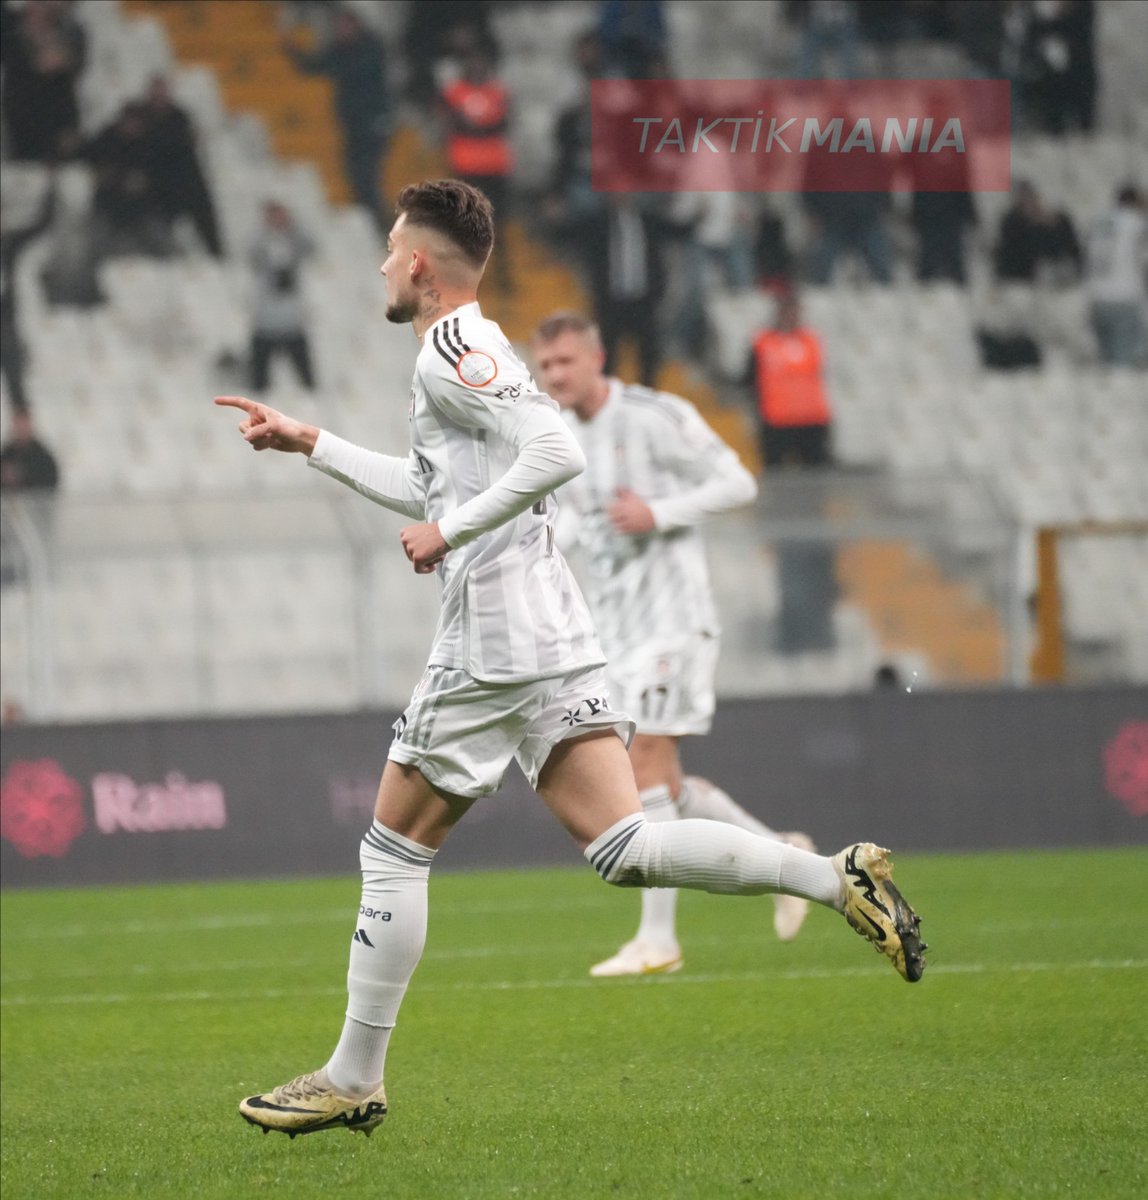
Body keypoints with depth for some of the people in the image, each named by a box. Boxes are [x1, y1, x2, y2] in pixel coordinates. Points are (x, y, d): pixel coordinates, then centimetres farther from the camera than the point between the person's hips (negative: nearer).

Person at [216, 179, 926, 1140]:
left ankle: (354, 1080, 7)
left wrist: (450, 533, -16)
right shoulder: (475, 349, 21)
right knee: (622, 849, -1)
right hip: (554, 636, 9)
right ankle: (838, 878, -15)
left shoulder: (452, 350, -9)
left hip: (492, 641, -9)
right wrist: (307, 443, 37)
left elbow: (557, 452, -23)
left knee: (395, 850, 2)